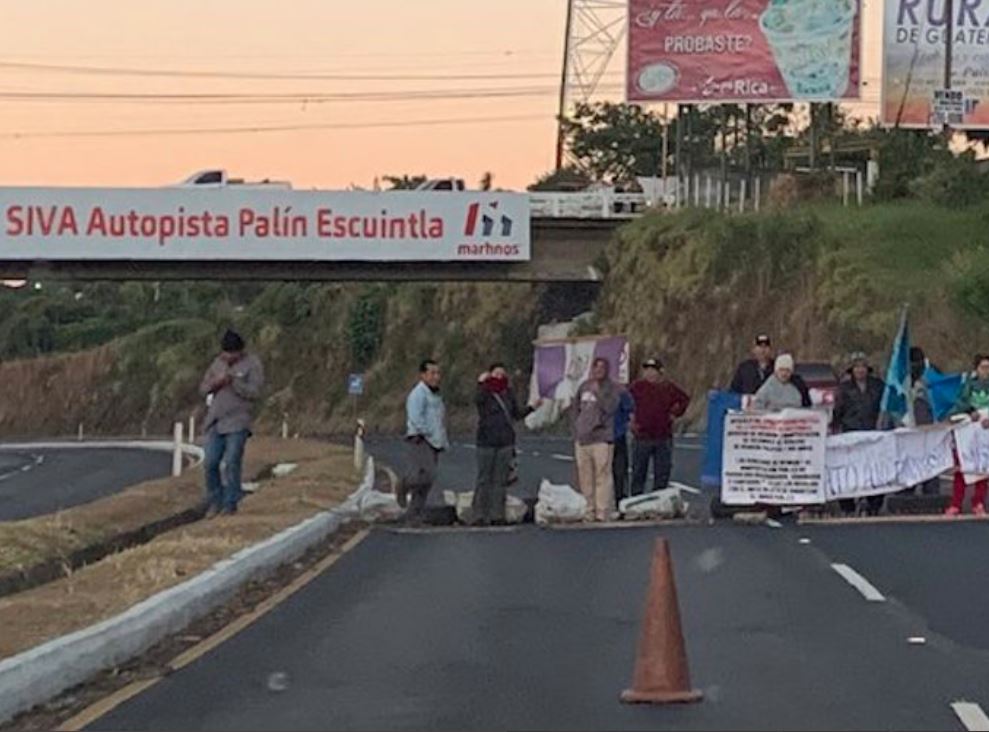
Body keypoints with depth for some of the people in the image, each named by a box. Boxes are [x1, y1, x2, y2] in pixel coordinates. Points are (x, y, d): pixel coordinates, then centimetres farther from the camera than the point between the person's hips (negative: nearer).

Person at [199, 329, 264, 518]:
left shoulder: (252, 364, -2)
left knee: (232, 463, -10)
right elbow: (203, 389, 14)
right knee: (210, 463, 0)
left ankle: (231, 504, -3)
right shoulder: (217, 363, 15)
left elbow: (255, 392, -11)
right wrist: (215, 383, -7)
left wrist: (234, 382, -20)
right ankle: (215, 502, 11)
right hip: (216, 422, 5)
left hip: (238, 422, -5)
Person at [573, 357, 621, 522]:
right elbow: (576, 407, 22)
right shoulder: (584, 386, 14)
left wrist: (597, 391, -15)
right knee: (585, 477, 8)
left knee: (602, 476, -9)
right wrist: (576, 428, 14)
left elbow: (610, 407, -15)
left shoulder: (612, 388, -1)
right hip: (582, 438, 6)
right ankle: (589, 512, 14)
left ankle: (602, 513, -9)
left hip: (601, 439, -6)